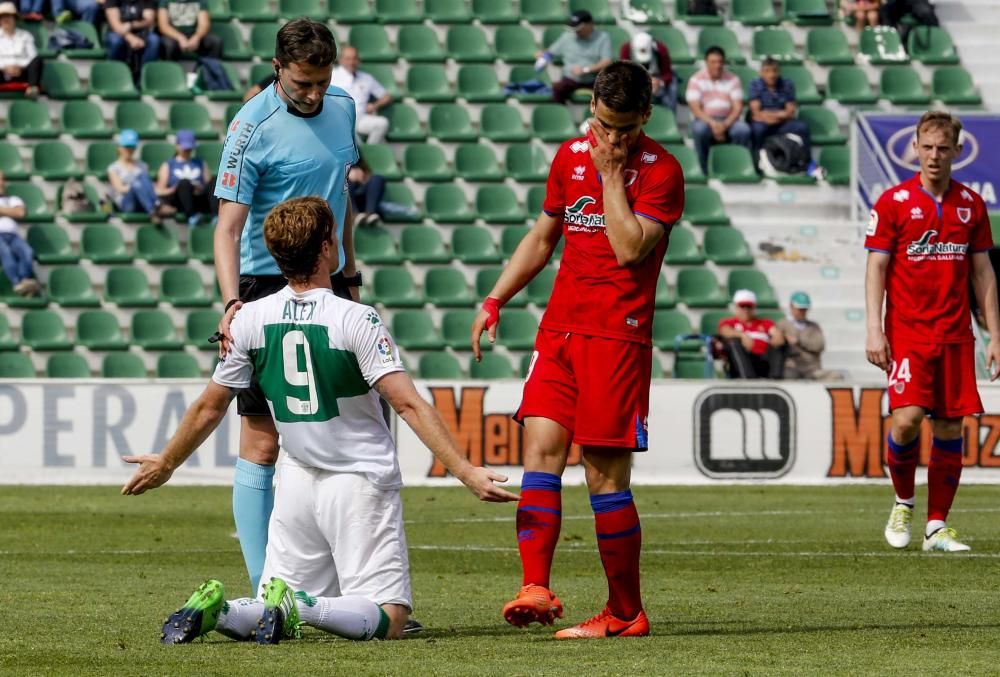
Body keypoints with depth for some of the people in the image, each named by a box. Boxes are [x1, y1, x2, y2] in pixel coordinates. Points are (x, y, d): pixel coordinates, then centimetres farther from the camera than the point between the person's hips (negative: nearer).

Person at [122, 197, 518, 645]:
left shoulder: (250, 320, -1)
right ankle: (296, 606, -31)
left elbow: (209, 409, 8)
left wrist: (166, 463, 25)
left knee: (272, 615, 13)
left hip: (298, 481, 4)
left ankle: (217, 610, -20)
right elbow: (409, 405, -19)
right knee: (389, 619, -4)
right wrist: (465, 472, -17)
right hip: (361, 481, -4)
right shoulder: (355, 319, -14)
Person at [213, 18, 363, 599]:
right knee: (263, 445, -6)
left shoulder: (342, 108, 7)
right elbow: (229, 226, -18)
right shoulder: (253, 127, -13)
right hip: (271, 287, -7)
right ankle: (265, 593, -3)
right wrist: (232, 301, -31)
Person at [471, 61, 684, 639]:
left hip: (617, 335, -6)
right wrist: (495, 301, 17)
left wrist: (611, 175, -12)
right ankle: (536, 588, -15)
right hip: (560, 328, 6)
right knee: (541, 448, -8)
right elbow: (542, 238, 24)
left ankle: (626, 613, 4)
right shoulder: (571, 156, 14)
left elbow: (630, 249, -17)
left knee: (606, 476, -5)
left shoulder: (661, 171, -5)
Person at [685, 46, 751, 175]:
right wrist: (713, 124, -24)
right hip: (705, 120, -2)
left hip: (728, 120, 2)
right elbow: (695, 109, -8)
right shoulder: (696, 80, 1)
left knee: (743, 129, -31)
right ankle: (703, 171, -26)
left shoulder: (733, 80, 5)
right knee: (700, 129, -37)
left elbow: (738, 108, -3)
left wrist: (725, 125, -22)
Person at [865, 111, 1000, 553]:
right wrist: (874, 329, -11)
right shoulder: (894, 202, 0)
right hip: (906, 331, -3)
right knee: (907, 418, -16)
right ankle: (903, 503, 9)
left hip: (955, 334, 3)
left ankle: (937, 526, 7)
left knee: (950, 427, 0)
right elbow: (876, 267, -1)